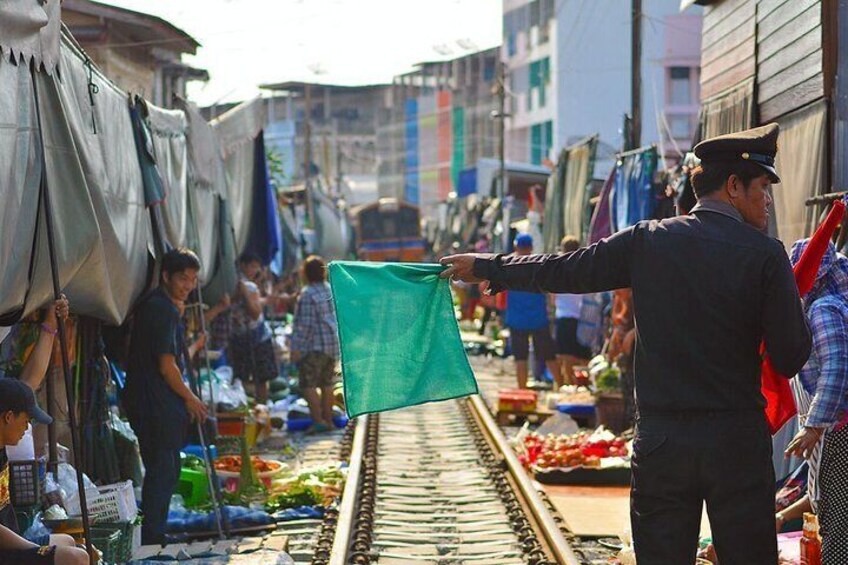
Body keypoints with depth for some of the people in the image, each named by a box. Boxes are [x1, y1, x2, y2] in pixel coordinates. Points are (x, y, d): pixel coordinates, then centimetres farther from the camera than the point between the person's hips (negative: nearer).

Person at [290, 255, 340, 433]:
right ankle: (328, 420, 18)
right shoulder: (332, 290, 10)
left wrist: (297, 348, -15)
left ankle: (318, 421, -12)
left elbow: (305, 324, -18)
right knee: (326, 383, 15)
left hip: (314, 346, -8)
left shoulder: (308, 295, -15)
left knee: (308, 384, -4)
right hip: (333, 344, 8)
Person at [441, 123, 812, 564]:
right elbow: (791, 358, -7)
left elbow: (562, 271, 11)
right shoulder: (765, 254, -7)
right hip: (736, 443, -3)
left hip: (659, 440, 3)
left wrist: (485, 267, 26)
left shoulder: (646, 241, 1)